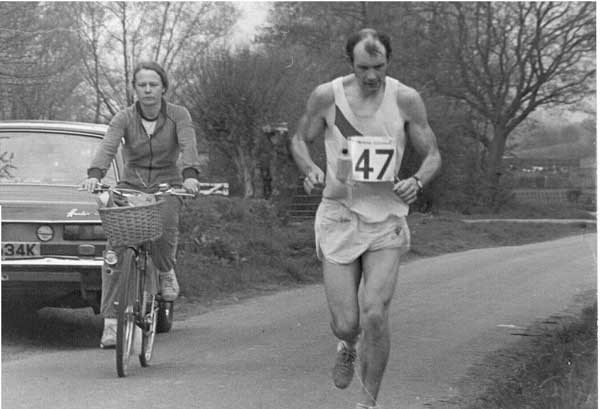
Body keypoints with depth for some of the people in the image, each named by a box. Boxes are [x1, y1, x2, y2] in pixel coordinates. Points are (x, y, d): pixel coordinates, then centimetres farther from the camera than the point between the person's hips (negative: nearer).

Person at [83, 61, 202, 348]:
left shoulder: (178, 115, -4)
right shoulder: (124, 118, -4)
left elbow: (187, 145, -21)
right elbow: (108, 146, -19)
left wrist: (190, 175, -41)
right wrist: (94, 174, -39)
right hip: (130, 185, 1)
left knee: (165, 226, -35)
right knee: (115, 249, -18)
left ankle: (166, 271, 0)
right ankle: (111, 322, -16)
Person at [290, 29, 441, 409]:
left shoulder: (406, 100, -6)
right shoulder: (327, 96, -6)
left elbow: (433, 154, 4)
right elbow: (300, 139, 11)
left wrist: (416, 182, -17)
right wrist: (310, 169, -10)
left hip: (386, 219, 0)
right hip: (339, 216, 0)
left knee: (375, 314, -14)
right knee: (345, 323, -4)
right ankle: (349, 346, 36)